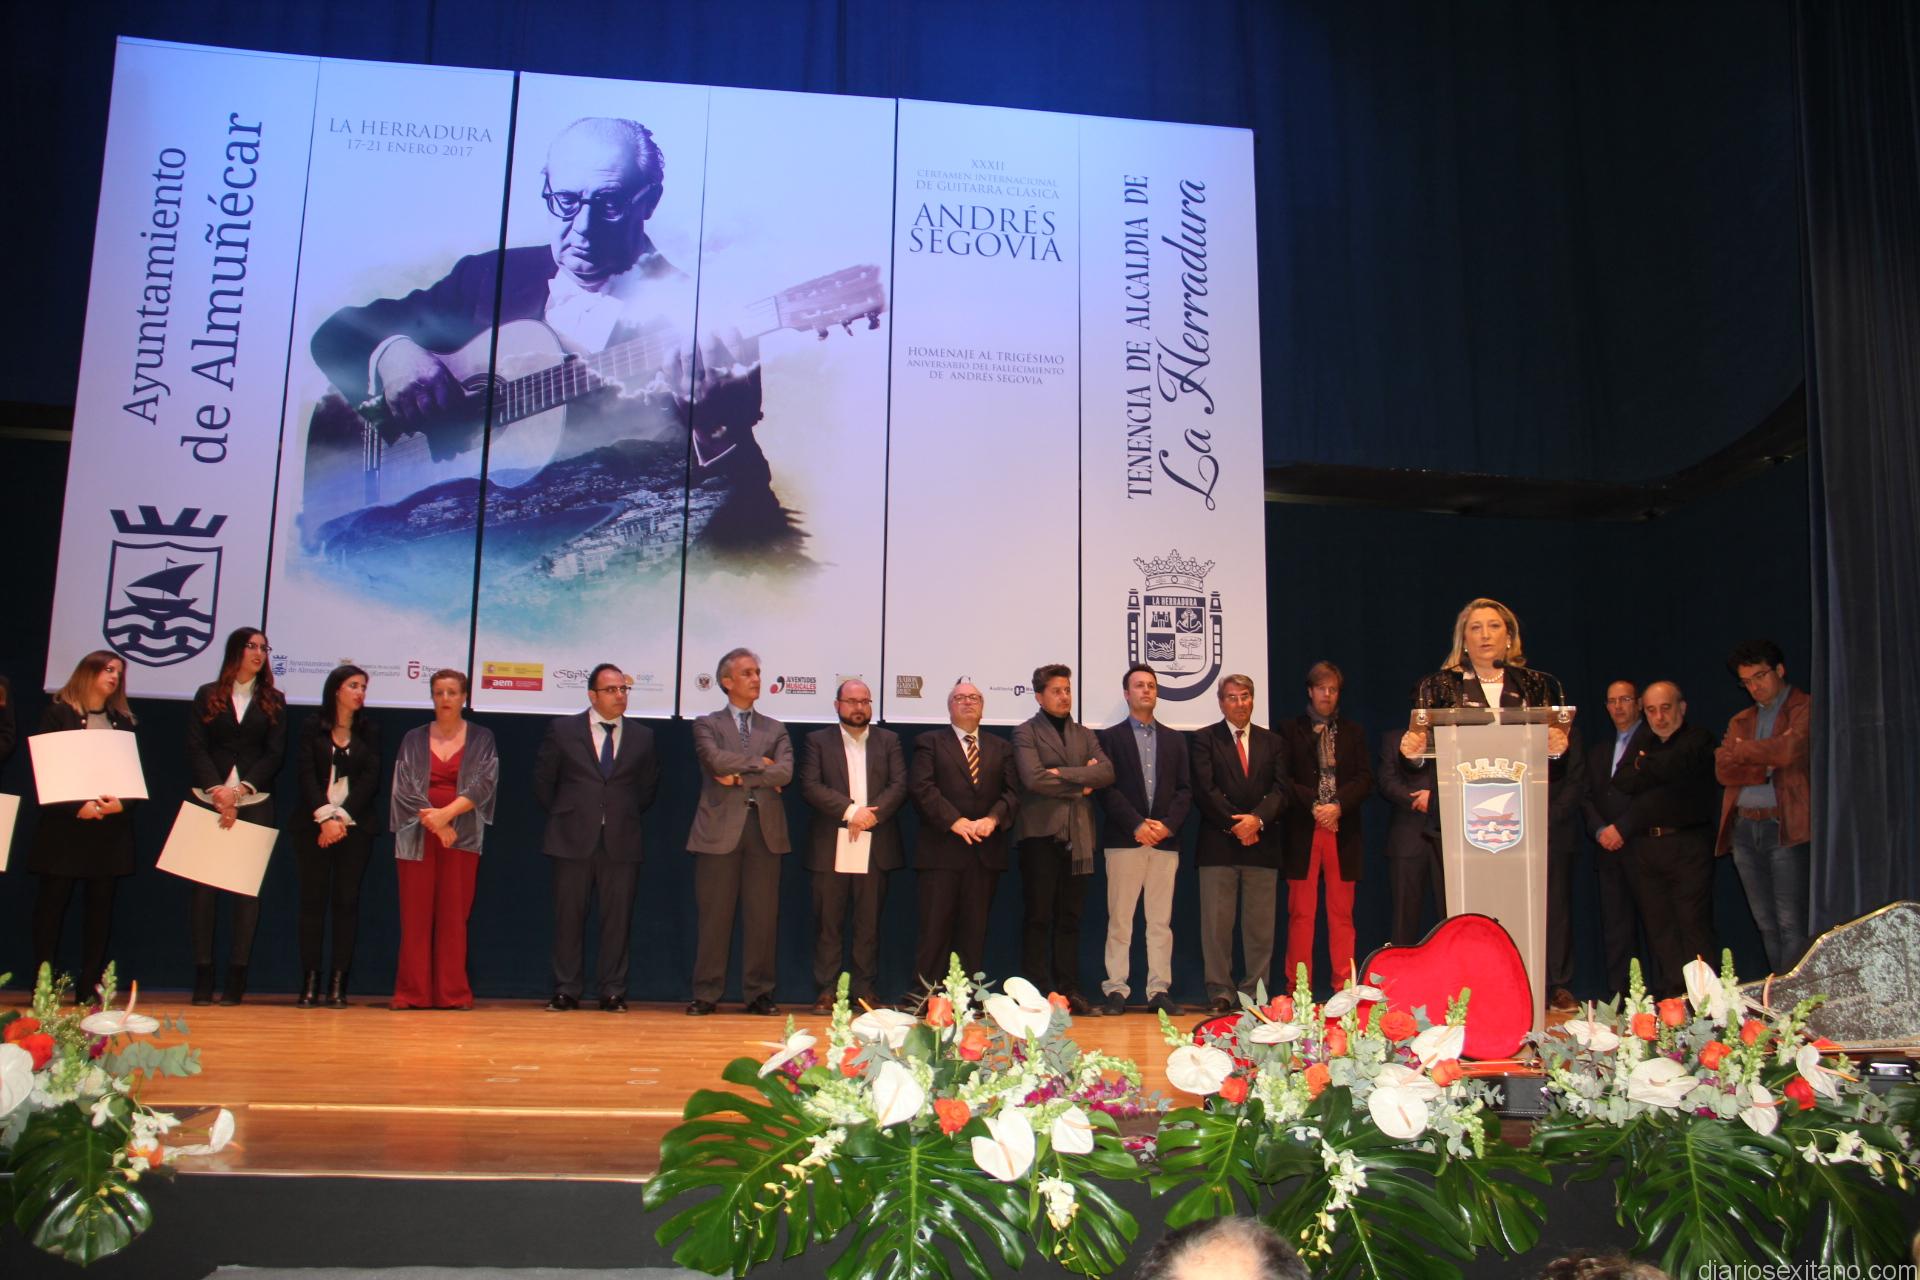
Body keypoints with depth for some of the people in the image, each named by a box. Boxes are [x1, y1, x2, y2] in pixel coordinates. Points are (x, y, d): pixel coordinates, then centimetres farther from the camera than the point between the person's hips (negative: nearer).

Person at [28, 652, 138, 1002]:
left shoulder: (124, 721, 15)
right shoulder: (58, 714, 3)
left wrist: (122, 803, -11)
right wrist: (77, 806, -18)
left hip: (111, 828, 3)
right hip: (65, 825, -3)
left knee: (101, 906, 3)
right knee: (52, 903, -2)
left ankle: (90, 987, 7)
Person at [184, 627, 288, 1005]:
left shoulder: (274, 701, 11)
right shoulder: (207, 695, 10)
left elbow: (275, 754, 3)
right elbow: (195, 748, 1)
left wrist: (240, 790, -11)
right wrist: (218, 791, -13)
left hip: (254, 804, 0)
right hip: (208, 801, 0)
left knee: (248, 887, -2)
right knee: (205, 885, -2)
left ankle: (237, 975, 0)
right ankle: (203, 974, 2)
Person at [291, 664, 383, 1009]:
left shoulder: (370, 729, 8)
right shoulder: (312, 728, 5)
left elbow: (371, 777, 0)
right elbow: (305, 775, -3)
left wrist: (343, 818, -11)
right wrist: (325, 817, -15)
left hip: (355, 826, 1)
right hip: (313, 825, 0)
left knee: (347, 901, -2)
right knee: (312, 900, -1)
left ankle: (338, 984, -1)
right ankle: (309, 983, 1)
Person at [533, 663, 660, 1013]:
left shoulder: (642, 737, 8)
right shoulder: (562, 729, 3)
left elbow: (649, 784, 19)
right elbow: (543, 780, 9)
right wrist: (561, 815, 7)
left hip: (622, 842, 1)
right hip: (573, 839, -1)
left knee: (618, 919, 2)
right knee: (569, 917, 3)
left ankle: (613, 993, 10)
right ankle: (566, 992, 12)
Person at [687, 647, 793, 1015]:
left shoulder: (775, 729, 16)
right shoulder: (707, 724, 8)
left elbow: (785, 772, -1)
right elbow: (716, 760, -12)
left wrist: (740, 776, -8)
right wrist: (759, 763, -4)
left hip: (765, 828, 2)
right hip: (720, 828, -2)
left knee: (762, 916, 2)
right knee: (714, 916, 0)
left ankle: (758, 993, 10)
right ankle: (706, 994, 8)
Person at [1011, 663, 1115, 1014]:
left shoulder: (1084, 735, 18)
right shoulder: (1026, 733, 3)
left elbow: (1107, 772, 1)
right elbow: (1033, 778, -13)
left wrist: (1063, 773, -10)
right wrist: (1081, 786, -5)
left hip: (1077, 836, 5)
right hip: (1041, 833, -4)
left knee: (1070, 918, 7)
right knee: (1038, 917, -2)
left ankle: (1068, 991, 11)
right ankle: (1036, 993, 2)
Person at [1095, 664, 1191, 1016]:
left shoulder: (1175, 740, 17)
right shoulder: (1110, 737, 6)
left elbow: (1185, 789, 10)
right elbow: (1107, 789, -3)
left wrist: (1168, 824, -7)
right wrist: (1137, 825, -13)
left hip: (1165, 840, 3)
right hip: (1124, 840, -3)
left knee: (1161, 921, 4)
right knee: (1119, 920, -2)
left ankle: (1159, 990, 7)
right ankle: (1116, 990, 2)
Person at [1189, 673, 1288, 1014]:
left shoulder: (1272, 741, 15)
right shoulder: (1204, 740, 6)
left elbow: (1281, 790, 5)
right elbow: (1205, 790, -4)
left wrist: (1257, 819, -12)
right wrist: (1235, 825, -11)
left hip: (1262, 843, 2)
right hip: (1218, 845, -2)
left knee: (1260, 926, 3)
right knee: (1216, 924, -2)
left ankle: (1255, 993, 9)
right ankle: (1220, 994, 4)